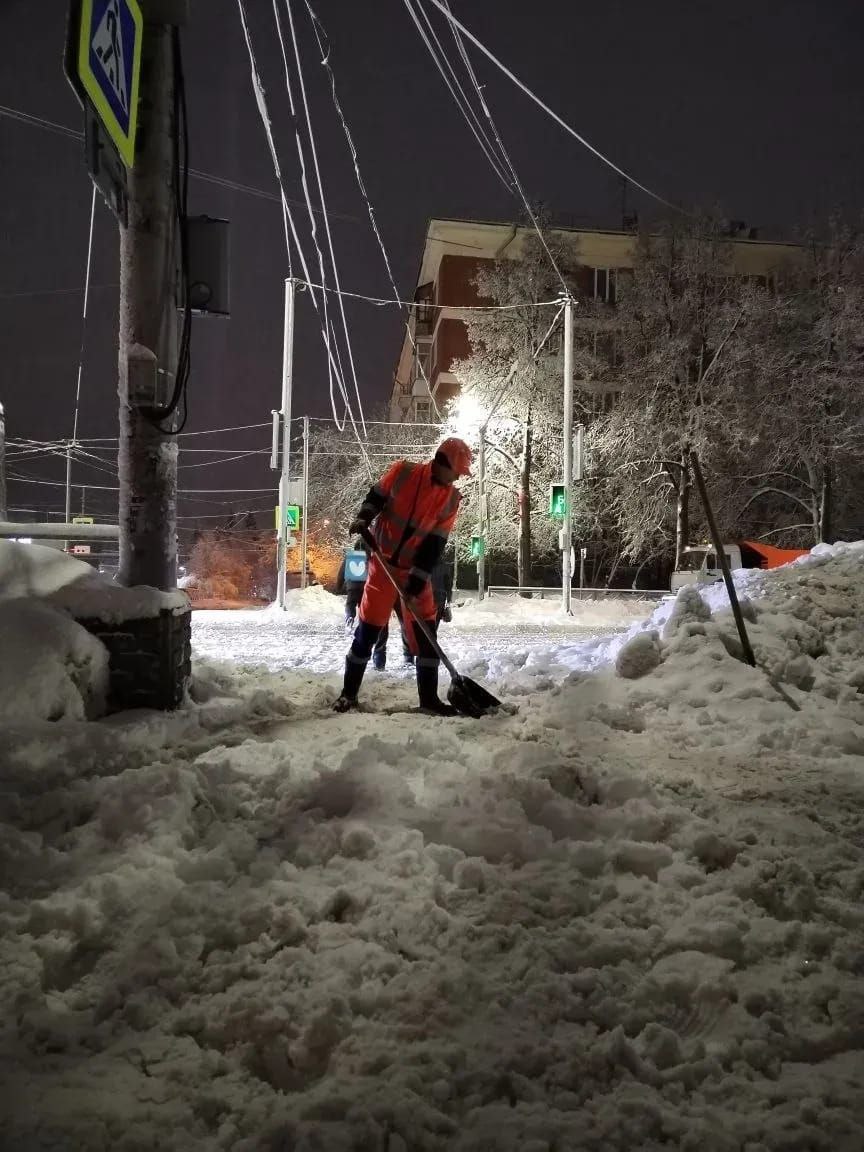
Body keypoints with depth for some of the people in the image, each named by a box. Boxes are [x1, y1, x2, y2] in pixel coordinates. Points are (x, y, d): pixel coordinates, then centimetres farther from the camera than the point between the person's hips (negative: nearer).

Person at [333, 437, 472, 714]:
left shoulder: (451, 499, -5)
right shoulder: (402, 472, -12)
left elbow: (435, 544, -9)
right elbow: (375, 497, 3)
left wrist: (417, 581, -15)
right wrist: (363, 519, -17)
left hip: (416, 570, 3)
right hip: (384, 562, -3)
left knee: (426, 632, 2)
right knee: (368, 628, 0)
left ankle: (428, 697, 13)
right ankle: (349, 692, 13)